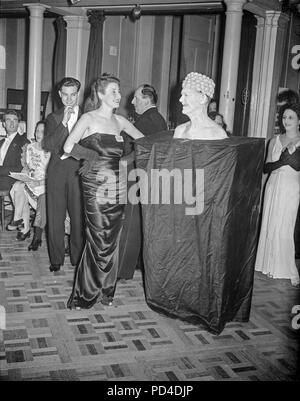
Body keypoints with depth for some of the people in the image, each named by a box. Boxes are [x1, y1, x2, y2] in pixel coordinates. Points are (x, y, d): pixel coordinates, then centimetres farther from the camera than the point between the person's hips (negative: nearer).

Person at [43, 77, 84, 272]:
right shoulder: (53, 118, 13)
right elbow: (49, 146, -2)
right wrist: (64, 122, -9)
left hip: (79, 172, -2)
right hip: (57, 172, 2)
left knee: (79, 218, -2)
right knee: (55, 218, 3)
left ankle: (78, 258, 13)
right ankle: (56, 259, 15)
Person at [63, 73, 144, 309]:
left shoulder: (120, 121, 14)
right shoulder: (89, 118, -3)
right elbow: (69, 147, -14)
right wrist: (95, 156, -5)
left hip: (118, 185, 5)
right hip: (96, 184, -5)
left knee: (112, 239, 8)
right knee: (99, 239, -5)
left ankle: (105, 290, 22)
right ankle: (86, 293, 11)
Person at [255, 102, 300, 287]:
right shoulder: (275, 140, 8)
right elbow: (266, 167, 3)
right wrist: (281, 162, -15)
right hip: (273, 187, 4)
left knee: (284, 229, -4)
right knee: (270, 226, 7)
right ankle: (270, 265, 20)